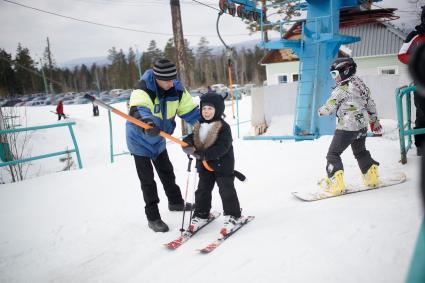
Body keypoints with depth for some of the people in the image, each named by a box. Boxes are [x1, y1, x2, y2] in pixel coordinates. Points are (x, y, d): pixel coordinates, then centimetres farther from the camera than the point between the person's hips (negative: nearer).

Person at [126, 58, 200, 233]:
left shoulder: (177, 90, -14)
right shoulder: (143, 89, -29)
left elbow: (190, 110, -8)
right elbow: (138, 109, -49)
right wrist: (147, 121, -70)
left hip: (158, 139, 5)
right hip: (140, 139, -5)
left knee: (167, 172, 21)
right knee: (148, 180, 0)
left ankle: (175, 202, 42)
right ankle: (153, 218, 13)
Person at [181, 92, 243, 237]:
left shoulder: (223, 127, -16)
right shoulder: (199, 126, 5)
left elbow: (223, 146, -25)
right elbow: (190, 139, 7)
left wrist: (204, 154, -32)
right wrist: (188, 145, -19)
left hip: (222, 164, -6)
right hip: (204, 165, 6)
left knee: (226, 190, 1)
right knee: (202, 190, 13)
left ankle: (232, 216, 16)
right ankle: (201, 215, 27)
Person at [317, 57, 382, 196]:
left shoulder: (342, 88, -16)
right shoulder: (360, 84, 9)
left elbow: (329, 108, -13)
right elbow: (370, 104, 16)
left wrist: (321, 111, 9)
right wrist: (374, 121, 26)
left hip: (347, 127, -8)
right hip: (362, 126, 8)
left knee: (333, 154, -2)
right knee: (360, 151, 25)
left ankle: (335, 184, -5)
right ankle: (372, 177, 31)